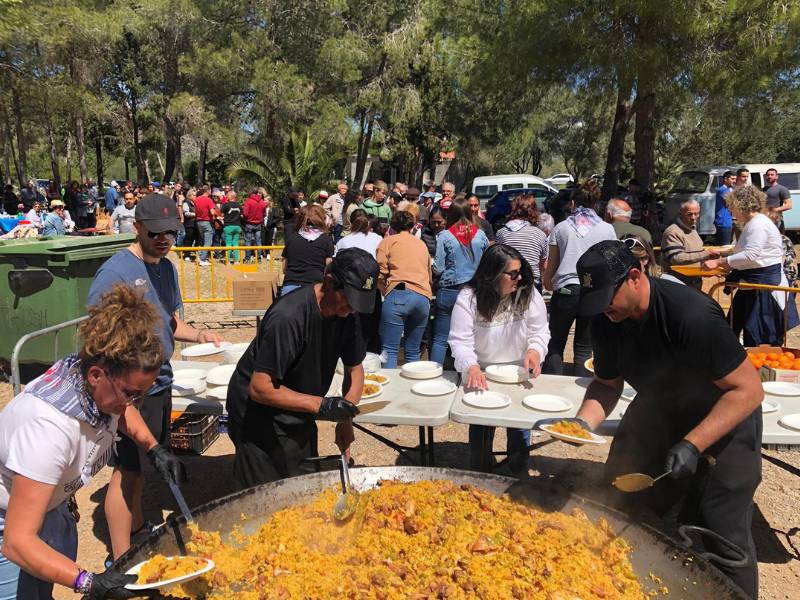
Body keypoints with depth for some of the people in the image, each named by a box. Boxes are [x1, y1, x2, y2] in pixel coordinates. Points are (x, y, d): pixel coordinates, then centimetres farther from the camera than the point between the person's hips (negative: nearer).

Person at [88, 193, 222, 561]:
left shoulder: (167, 268, 8)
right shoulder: (115, 272, -17)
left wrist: (198, 334, -2)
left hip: (160, 384, 8)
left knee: (142, 465, 22)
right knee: (126, 472, 3)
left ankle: (137, 531, 41)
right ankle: (121, 560, 18)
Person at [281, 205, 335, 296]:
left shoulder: (291, 238, 14)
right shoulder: (326, 240, 6)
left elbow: (284, 268, 18)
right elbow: (328, 269, 5)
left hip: (290, 286, 2)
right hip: (314, 287, -2)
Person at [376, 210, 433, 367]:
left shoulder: (389, 241, 12)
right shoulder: (422, 244, 27)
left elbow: (380, 272, 1)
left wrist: (385, 292, 15)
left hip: (399, 295, -4)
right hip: (424, 297, 5)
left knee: (390, 350, -5)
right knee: (413, 351, 12)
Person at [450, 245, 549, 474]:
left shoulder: (528, 294, -9)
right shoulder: (468, 298, -15)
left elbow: (540, 332, -2)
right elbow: (460, 341, -17)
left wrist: (534, 350, -24)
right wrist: (472, 367, -35)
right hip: (482, 375, -1)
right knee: (481, 421, -4)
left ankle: (519, 471, 25)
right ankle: (480, 475, 20)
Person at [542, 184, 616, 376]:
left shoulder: (560, 228, 7)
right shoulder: (607, 229, 8)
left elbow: (551, 266, 9)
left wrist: (547, 282, 26)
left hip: (565, 290, 0)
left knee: (555, 346, 10)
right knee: (584, 350, 8)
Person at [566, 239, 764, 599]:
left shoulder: (692, 315, -32)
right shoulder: (606, 321, -12)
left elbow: (749, 389, -26)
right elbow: (607, 383, 2)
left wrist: (692, 445, -33)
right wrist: (584, 422, -18)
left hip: (724, 420, -6)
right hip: (657, 413, 6)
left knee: (721, 532, -6)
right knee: (621, 512, 9)